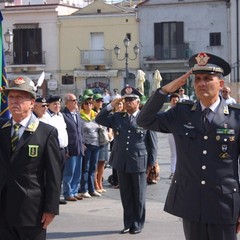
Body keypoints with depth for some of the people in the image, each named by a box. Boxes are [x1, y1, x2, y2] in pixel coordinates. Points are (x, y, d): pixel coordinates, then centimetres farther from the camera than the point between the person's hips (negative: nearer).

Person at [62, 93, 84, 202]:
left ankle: (74, 192, 22)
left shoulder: (77, 113, 14)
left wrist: (82, 145, 14)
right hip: (70, 149, -8)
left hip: (79, 149, 8)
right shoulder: (63, 115, -12)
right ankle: (68, 193, 10)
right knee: (69, 173, 1)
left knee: (77, 173, 13)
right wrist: (65, 150, -17)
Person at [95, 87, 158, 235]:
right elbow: (99, 119, 7)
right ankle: (128, 224, 21)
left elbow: (152, 143, -2)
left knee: (139, 196, 7)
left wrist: (151, 163, -2)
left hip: (139, 164, -4)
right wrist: (111, 106, -1)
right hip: (122, 163, 4)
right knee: (126, 196, 11)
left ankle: (138, 225, 18)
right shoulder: (117, 117, 8)